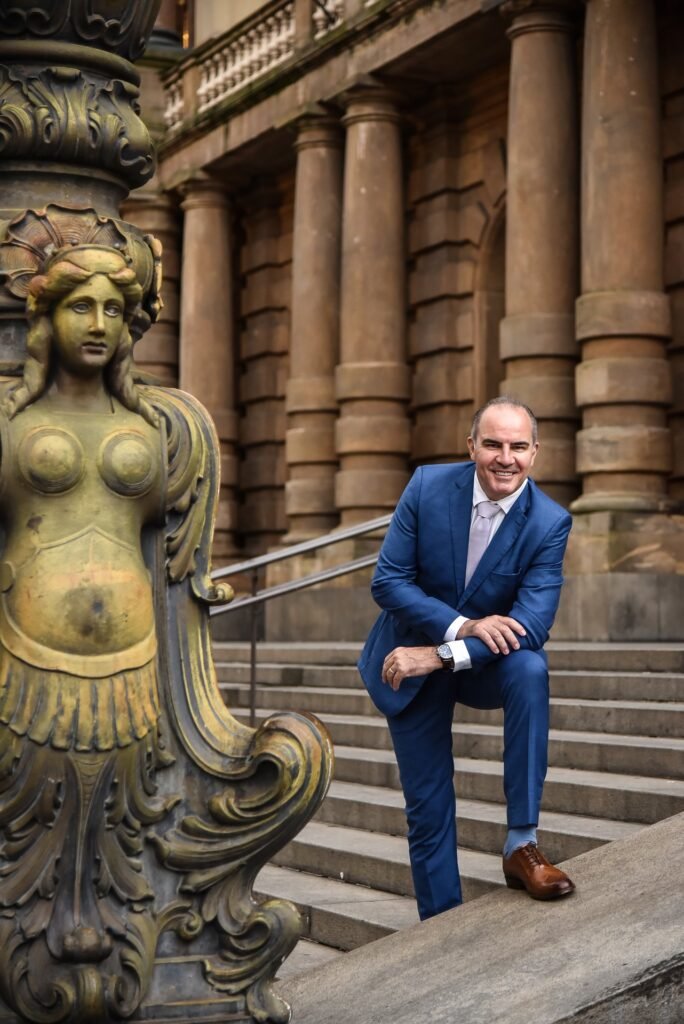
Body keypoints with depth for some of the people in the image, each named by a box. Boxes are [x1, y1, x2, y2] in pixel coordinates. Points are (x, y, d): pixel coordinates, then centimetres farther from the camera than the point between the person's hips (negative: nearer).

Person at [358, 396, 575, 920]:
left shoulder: (550, 523, -18)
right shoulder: (428, 486, -15)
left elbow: (532, 623, -25)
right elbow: (388, 582, -15)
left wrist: (438, 655, -34)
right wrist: (463, 625, -28)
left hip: (487, 659, 0)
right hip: (412, 663, 1)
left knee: (530, 670, -34)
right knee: (429, 808, 3)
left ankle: (522, 844, -26)